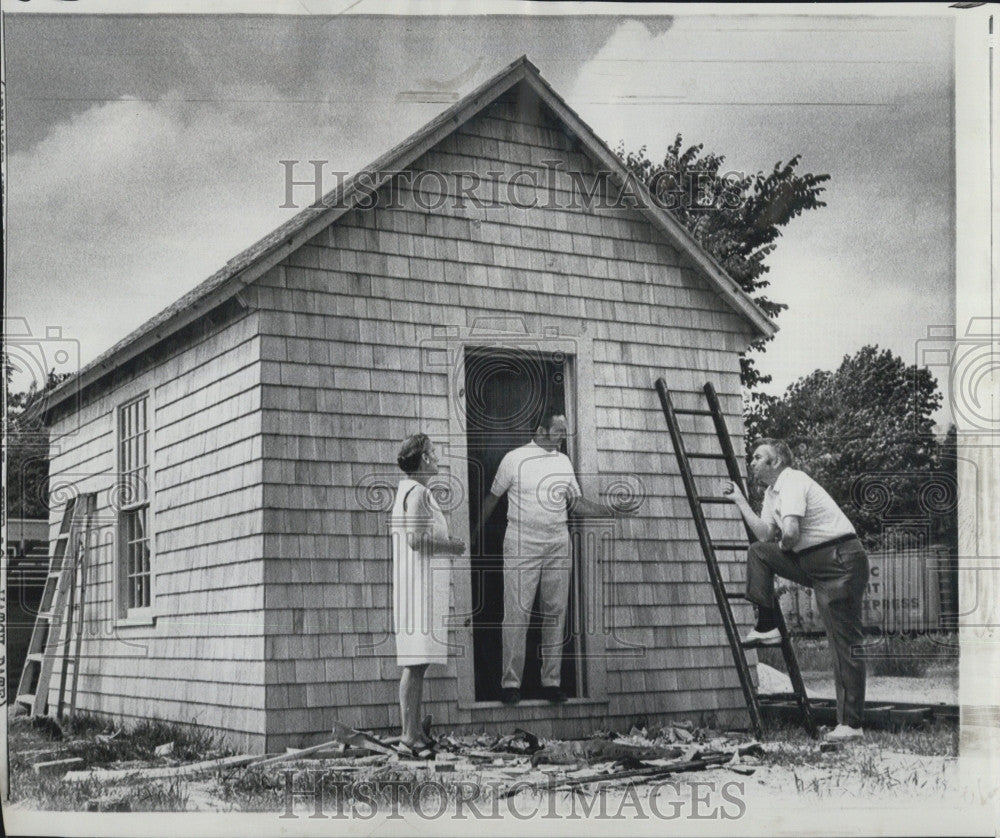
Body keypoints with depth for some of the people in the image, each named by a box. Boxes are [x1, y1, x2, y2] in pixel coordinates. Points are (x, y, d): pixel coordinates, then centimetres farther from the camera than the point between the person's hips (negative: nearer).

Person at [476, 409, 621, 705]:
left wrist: (609, 512, -1)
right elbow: (493, 497, 7)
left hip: (558, 547, 4)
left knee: (556, 614, 4)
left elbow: (576, 502, 13)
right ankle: (511, 682, -1)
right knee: (517, 613, -6)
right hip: (521, 547, -4)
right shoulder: (514, 459, -1)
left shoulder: (564, 461, 11)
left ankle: (552, 681, 10)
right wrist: (474, 533, 9)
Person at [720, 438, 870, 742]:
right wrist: (739, 499, 10)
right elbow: (766, 535, 9)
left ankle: (851, 724, -7)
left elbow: (790, 532, -26)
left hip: (841, 562, -10)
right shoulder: (772, 493, 18)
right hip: (813, 563, 10)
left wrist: (784, 546, -3)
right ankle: (767, 628, 9)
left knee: (845, 644, -8)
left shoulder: (792, 482, -13)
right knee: (758, 553, 10)